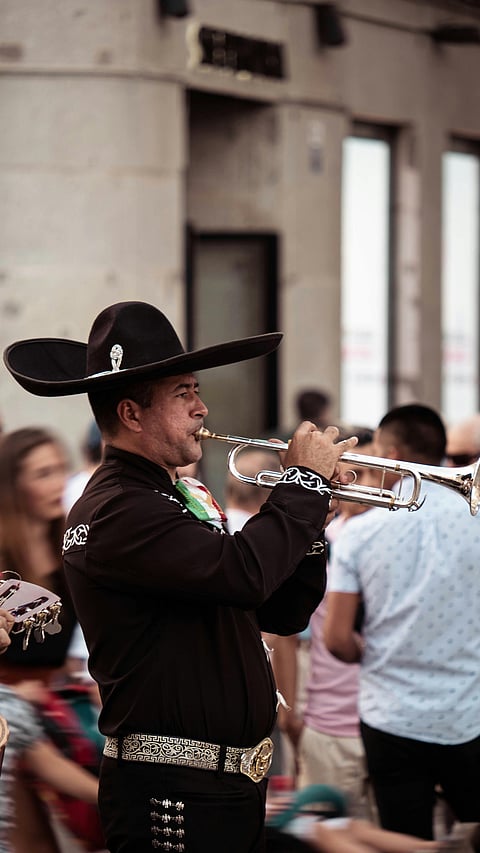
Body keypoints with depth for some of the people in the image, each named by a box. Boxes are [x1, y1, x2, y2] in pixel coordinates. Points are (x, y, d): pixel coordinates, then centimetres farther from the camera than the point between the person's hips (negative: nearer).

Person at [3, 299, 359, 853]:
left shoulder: (182, 501, 16)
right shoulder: (116, 510, -16)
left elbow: (282, 613, 17)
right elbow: (244, 572, -28)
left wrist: (310, 518, 1)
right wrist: (305, 481, -13)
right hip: (174, 794, -9)